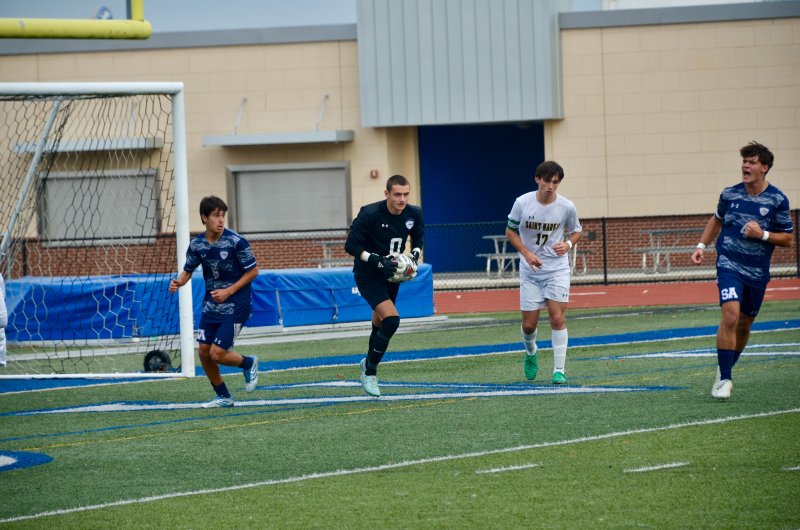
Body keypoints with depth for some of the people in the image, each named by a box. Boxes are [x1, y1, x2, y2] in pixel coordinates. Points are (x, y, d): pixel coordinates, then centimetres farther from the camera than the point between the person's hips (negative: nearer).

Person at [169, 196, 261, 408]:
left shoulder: (236, 242, -16)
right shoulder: (197, 245, -2)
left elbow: (253, 271, -8)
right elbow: (188, 270, 12)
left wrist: (228, 291, -15)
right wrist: (178, 282, -11)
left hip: (235, 305, -5)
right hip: (211, 303, 5)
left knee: (217, 354, -11)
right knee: (204, 351, 2)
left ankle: (249, 363, 20)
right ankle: (223, 397, 19)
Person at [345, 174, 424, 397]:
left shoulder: (414, 214, -7)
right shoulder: (369, 214, -23)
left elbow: (418, 238, 14)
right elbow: (351, 245, -19)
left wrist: (415, 255, -5)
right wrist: (377, 261, -27)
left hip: (391, 273, 6)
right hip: (368, 275, -6)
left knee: (380, 323, 21)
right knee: (392, 320, -23)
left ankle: (369, 362, 47)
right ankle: (369, 373, -9)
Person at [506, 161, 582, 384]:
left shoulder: (566, 206, -9)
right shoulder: (522, 203, -10)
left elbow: (576, 231, 9)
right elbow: (510, 231, 2)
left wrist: (568, 243, -13)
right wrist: (527, 254, -12)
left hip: (557, 269, -1)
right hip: (530, 271, 1)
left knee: (558, 318, -12)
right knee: (529, 324, 4)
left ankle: (559, 370, -5)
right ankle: (531, 353, 37)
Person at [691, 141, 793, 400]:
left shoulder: (777, 200, -5)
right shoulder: (730, 194, 0)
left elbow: (787, 239, 0)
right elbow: (717, 220, 21)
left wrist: (762, 234, -17)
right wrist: (702, 245, 11)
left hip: (757, 272, 1)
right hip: (729, 265, -1)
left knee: (744, 325, 11)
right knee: (730, 315, -20)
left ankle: (725, 371, 34)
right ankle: (724, 378, -14)